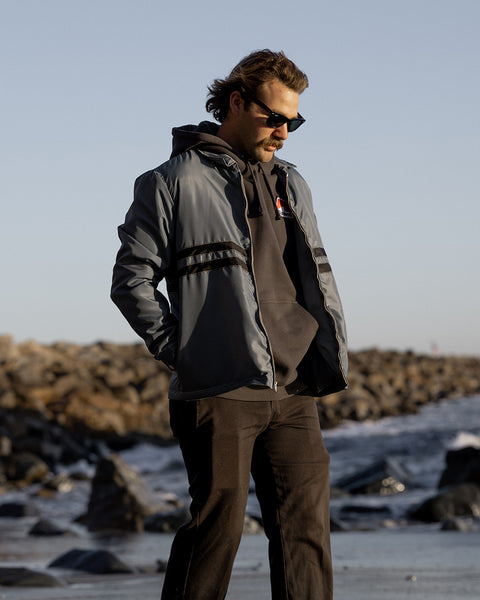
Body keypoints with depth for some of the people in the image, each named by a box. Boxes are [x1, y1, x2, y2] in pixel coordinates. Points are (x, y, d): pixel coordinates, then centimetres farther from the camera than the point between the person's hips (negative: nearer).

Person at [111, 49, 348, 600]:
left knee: (306, 528, 1)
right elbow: (132, 281, -1)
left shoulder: (291, 185, 19)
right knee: (218, 526, -5)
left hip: (295, 394, 6)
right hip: (219, 392, -5)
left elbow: (319, 275, 25)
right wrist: (181, 349, -7)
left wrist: (332, 348, 10)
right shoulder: (174, 183, 1)